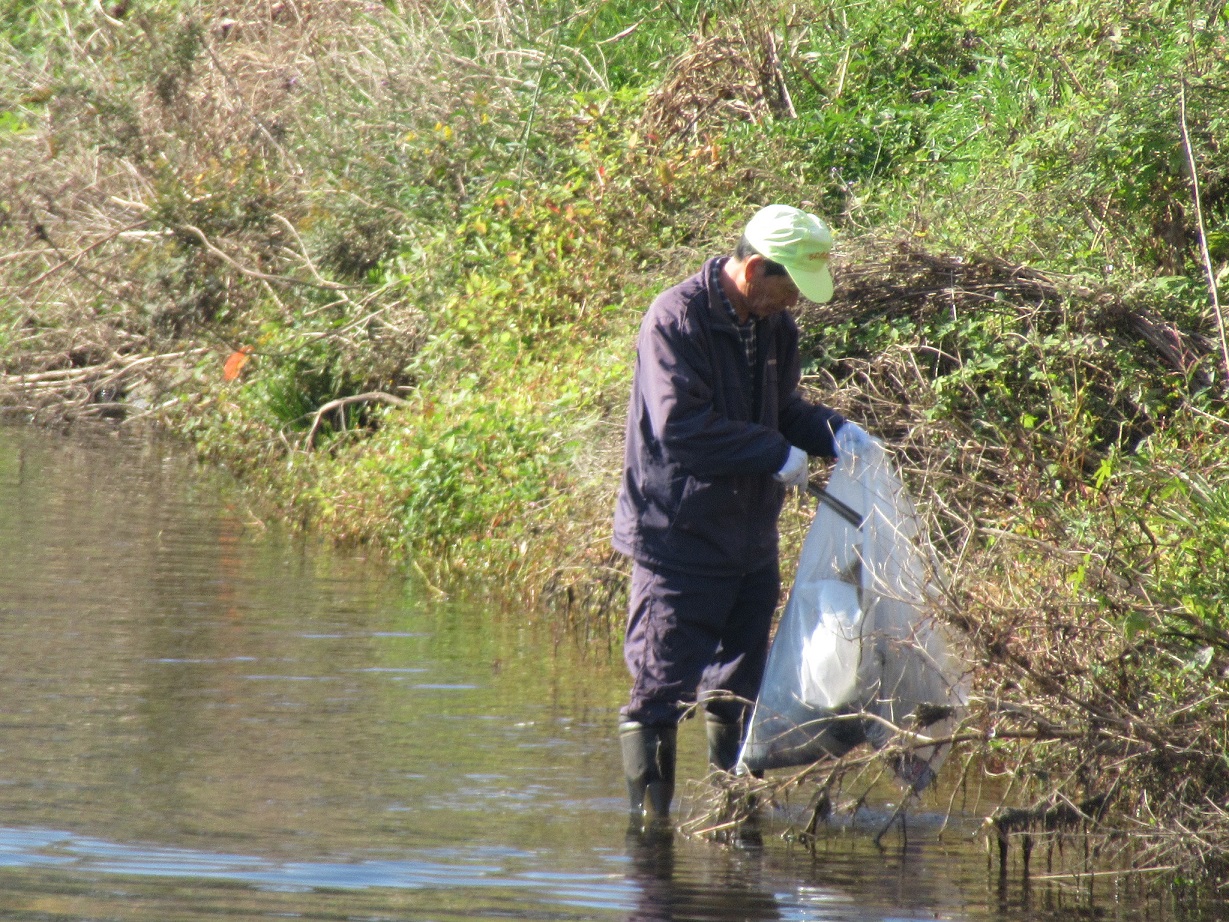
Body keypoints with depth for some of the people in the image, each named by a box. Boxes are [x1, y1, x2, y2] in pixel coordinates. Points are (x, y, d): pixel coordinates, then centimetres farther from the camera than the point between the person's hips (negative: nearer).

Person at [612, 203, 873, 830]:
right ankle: (649, 816, 2)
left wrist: (833, 431, -1)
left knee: (739, 690, 13)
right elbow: (680, 426, -24)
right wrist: (777, 454, -19)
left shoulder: (774, 326, 9)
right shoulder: (676, 320, -16)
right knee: (661, 688, -5)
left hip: (750, 541, 8)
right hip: (678, 539, -8)